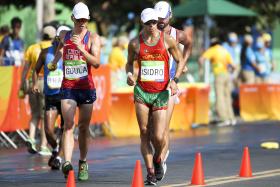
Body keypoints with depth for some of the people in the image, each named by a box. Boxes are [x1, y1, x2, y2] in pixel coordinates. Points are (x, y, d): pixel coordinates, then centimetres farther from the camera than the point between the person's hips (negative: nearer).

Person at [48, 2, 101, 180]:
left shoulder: (93, 38, -3)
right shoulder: (64, 35, 8)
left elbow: (97, 63, -15)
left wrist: (81, 48, -25)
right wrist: (54, 62, 34)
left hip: (87, 87, -1)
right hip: (68, 87, 1)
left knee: (84, 127, 8)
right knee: (68, 125, -13)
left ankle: (83, 163, 23)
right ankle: (67, 162, -26)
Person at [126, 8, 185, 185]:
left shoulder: (167, 39, -2)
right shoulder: (135, 42, 1)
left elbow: (180, 61, 8)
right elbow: (130, 62, 17)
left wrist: (175, 80, -7)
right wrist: (129, 74, -5)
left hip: (161, 93, -1)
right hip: (141, 92, 1)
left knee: (158, 137, -7)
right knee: (144, 134, -5)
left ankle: (158, 160, 25)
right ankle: (150, 172, 3)